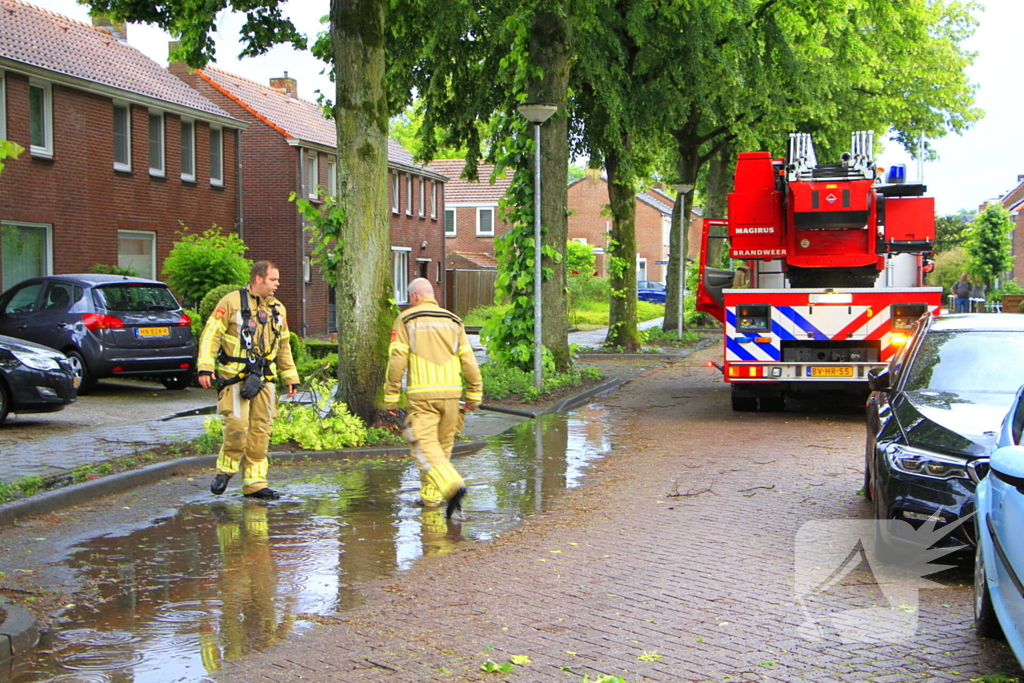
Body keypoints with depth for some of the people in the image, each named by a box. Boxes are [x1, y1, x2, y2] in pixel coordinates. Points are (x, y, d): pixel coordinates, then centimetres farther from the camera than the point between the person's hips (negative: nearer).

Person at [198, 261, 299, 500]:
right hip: (235, 377, -6)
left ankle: (255, 483, 11)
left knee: (260, 431, 4)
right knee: (237, 425, -15)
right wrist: (205, 368, -15)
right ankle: (225, 471, 8)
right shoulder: (231, 302, -3)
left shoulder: (278, 309, 16)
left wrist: (291, 378, 21)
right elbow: (211, 334, -7)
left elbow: (283, 346, 24)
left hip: (263, 379, 6)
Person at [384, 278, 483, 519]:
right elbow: (468, 361, 8)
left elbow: (397, 360, -6)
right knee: (443, 445, 15)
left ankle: (452, 485, -25)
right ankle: (431, 495, 21)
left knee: (425, 445, -5)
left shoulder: (406, 320, 1)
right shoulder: (453, 321, 12)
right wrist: (474, 395, 14)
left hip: (421, 393, -4)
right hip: (450, 393, 4)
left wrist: (391, 397, -1)